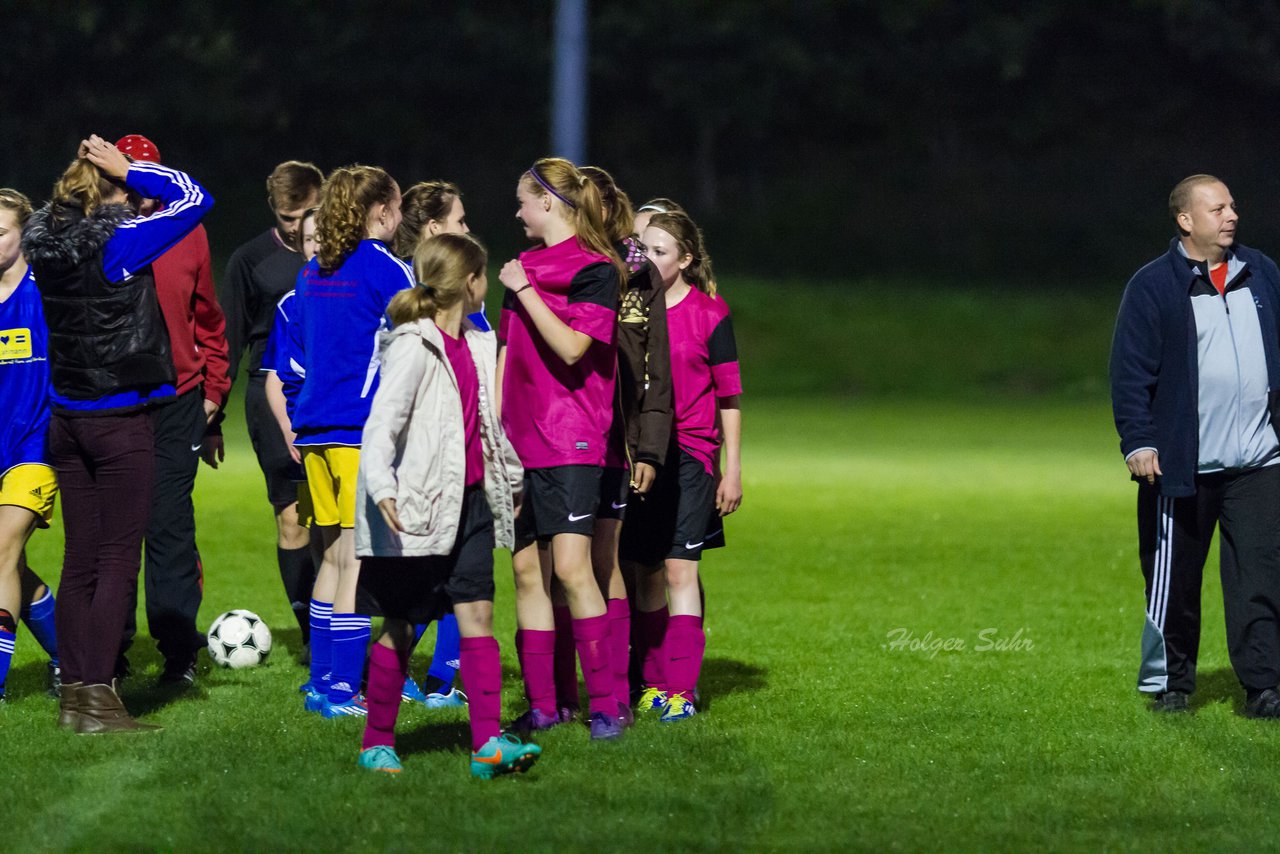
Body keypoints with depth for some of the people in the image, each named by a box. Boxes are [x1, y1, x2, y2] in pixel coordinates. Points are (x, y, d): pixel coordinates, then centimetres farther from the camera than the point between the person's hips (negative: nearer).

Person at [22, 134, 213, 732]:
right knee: (118, 561, -3)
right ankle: (97, 699, -6)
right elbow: (194, 198, -8)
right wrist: (131, 171, -4)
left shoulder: (45, 239, 2)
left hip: (67, 420, 7)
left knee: (80, 559, 12)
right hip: (121, 421, -7)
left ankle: (75, 692, 14)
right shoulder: (119, 240, -16)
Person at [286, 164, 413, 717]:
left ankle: (323, 680, 19)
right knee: (357, 558, -5)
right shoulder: (386, 269, -8)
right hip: (367, 431, -7)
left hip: (317, 431, 8)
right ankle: (342, 690, -6)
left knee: (334, 555, 16)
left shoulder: (312, 273, 14)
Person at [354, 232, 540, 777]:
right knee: (401, 627, 2)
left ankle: (488, 742, -9)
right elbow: (380, 425, -20)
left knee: (477, 614, -4)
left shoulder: (479, 346, 12)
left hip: (469, 503, 7)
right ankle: (377, 743, 15)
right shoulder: (413, 347, -12)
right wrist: (382, 488, -34)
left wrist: (513, 477, 36)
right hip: (417, 509, -7)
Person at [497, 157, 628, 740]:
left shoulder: (594, 270, -7)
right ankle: (542, 704, 11)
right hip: (519, 440, 7)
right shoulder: (525, 265, 16)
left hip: (570, 440, -7)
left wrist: (524, 290, -12)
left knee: (571, 566, -15)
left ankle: (604, 704, -11)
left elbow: (571, 346, -19)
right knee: (527, 570, 6)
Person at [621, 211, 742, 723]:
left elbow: (729, 395, 1)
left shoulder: (709, 314, -2)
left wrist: (732, 469, -2)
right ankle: (653, 682, 15)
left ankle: (682, 688, -9)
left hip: (690, 453, -4)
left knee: (680, 569, -9)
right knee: (645, 571, 7)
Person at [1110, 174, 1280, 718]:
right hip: (1183, 467, -3)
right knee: (1174, 580, 5)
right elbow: (1131, 371, -5)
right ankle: (1170, 683, 18)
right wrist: (1138, 442, -12)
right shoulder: (1153, 286, -3)